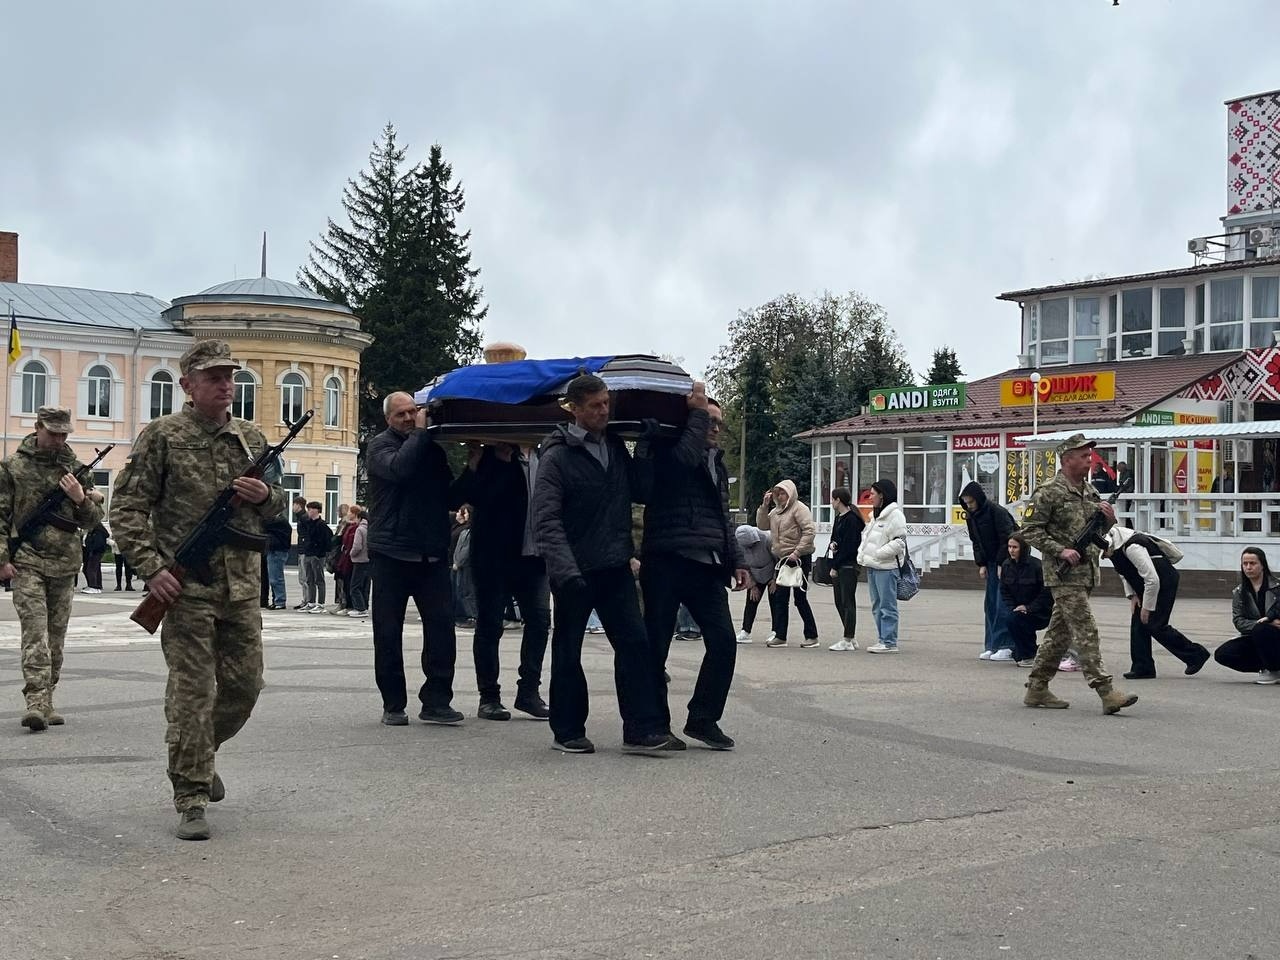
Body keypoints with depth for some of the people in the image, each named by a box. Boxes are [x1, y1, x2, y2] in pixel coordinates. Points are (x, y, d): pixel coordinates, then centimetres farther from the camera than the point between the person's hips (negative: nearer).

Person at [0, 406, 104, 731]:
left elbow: (93, 521, 12)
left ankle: (46, 701, 15)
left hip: (65, 564, 4)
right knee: (35, 630, -14)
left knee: (56, 634, 7)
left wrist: (81, 499, -8)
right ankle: (36, 701, -20)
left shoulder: (76, 469, 9)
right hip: (27, 562, -3)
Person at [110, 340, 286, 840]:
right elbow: (127, 508, -4)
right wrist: (151, 568, -14)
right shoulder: (162, 436, -2)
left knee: (244, 685, 10)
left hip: (242, 588, 5)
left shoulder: (253, 439, 12)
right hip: (186, 589, -5)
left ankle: (201, 753, 37)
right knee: (192, 692, -6)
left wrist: (265, 495, -3)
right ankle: (191, 799, 2)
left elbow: (279, 506, 21)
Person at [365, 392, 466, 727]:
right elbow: (398, 468, -21)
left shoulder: (433, 449, 15)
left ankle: (436, 700, -2)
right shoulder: (380, 447, 2)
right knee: (388, 631, 2)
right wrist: (420, 433, -12)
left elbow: (452, 500, 15)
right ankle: (393, 705, 12)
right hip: (391, 552, -3)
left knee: (442, 624, -6)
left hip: (431, 554, 4)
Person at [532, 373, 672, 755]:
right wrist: (566, 571, -27)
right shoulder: (556, 457, -9)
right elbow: (546, 520, -17)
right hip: (575, 571, -5)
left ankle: (641, 730, 0)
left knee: (634, 642, -2)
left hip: (615, 566, 5)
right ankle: (567, 731, 17)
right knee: (568, 652, 6)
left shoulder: (616, 447, 10)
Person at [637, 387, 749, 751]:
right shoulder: (665, 450, -1)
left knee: (723, 641, -4)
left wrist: (736, 560, 18)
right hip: (667, 561, -7)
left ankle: (703, 718, 7)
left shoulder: (716, 462, 23)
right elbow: (684, 457, -25)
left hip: (705, 566, 7)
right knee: (656, 646, 0)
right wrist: (697, 412, -14)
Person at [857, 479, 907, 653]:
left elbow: (899, 542, -16)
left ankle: (889, 642, -4)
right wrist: (862, 555, 10)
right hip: (872, 567, 10)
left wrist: (877, 554, -17)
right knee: (877, 606, 13)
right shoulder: (875, 515, 19)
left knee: (887, 606, -6)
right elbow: (866, 536, 26)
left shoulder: (895, 514, -11)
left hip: (886, 567, -10)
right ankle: (883, 639, 20)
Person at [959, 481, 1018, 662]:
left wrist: (1002, 564, -16)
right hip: (992, 563, 8)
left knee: (1003, 605, -10)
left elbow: (1007, 540, -18)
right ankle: (991, 646, 9)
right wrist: (981, 564, 4)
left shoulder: (998, 512, -17)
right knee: (990, 604, 6)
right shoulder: (971, 517, 7)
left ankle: (1006, 646, -8)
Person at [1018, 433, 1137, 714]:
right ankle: (1107, 693, -16)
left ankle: (1037, 689, 17)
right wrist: (1060, 550, -19)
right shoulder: (1048, 493, -9)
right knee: (1086, 632, -12)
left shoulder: (1090, 491, 15)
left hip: (1087, 572, 8)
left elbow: (1100, 531, 23)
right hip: (1064, 574, -8)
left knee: (1060, 633, 10)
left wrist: (1108, 518, 1)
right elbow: (1029, 530, -11)